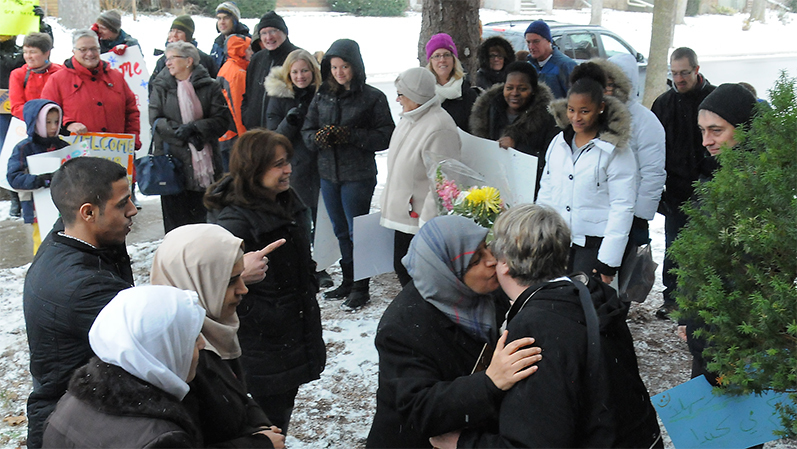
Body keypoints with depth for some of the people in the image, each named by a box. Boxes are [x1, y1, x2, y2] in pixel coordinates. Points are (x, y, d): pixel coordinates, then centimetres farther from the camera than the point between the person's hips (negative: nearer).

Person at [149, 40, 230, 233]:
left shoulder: (209, 86, 3)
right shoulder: (160, 87, 8)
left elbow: (223, 119, -4)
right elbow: (156, 121, -1)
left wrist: (194, 128, -17)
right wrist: (181, 132, -14)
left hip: (204, 159, -1)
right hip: (171, 158, 1)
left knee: (200, 215, 5)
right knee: (174, 213, 1)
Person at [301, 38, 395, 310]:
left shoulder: (373, 98, -5)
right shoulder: (322, 96, 8)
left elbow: (385, 137, -10)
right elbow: (306, 131, 10)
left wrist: (350, 135, -20)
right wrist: (319, 137, -13)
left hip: (358, 175, -5)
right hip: (328, 173, 5)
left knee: (357, 231, -1)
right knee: (340, 231, 14)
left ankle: (361, 287, 10)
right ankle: (348, 282, 27)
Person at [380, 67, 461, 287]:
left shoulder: (439, 128, -22)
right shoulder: (409, 119, 9)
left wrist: (428, 220, -23)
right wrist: (388, 201, 22)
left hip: (423, 218, -10)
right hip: (403, 214, 10)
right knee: (402, 268, 18)